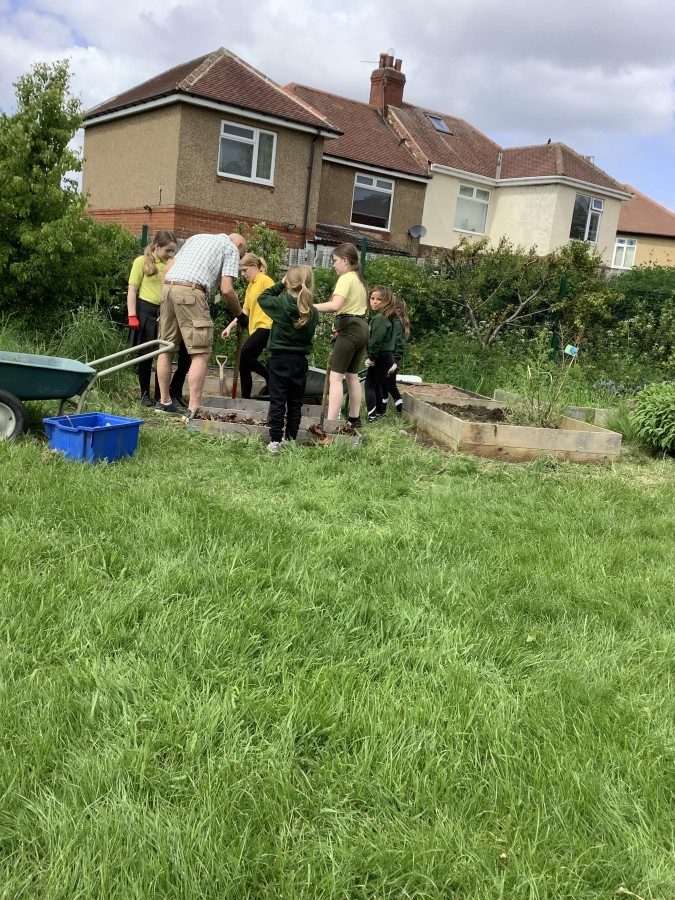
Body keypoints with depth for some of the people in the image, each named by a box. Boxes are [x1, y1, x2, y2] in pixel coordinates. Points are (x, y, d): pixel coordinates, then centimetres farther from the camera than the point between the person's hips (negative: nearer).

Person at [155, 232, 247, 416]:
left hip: (167, 286, 7)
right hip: (190, 292, -7)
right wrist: (240, 314, 13)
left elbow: (168, 268, 24)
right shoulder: (232, 248, 12)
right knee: (201, 353, -6)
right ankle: (193, 409, -12)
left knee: (166, 348, 14)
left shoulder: (197, 237, 32)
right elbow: (226, 290, 0)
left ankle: (164, 401, 22)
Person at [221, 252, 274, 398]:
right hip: (254, 329, 9)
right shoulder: (250, 286, 21)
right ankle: (245, 398, 10)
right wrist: (230, 326, 10)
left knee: (243, 356, -22)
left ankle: (270, 377, -6)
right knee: (244, 364, 5)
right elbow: (245, 310, 19)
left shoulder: (265, 280, -5)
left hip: (265, 326, -9)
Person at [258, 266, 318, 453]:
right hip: (300, 361, 3)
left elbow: (262, 298, 4)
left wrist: (280, 285, 9)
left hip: (280, 359, -3)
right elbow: (309, 334, 7)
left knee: (277, 401, 1)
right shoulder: (312, 312, -3)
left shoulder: (281, 304, -12)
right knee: (295, 403, 11)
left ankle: (275, 440, 0)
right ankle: (291, 438, 16)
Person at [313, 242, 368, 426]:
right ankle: (354, 418, 22)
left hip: (349, 328, -10)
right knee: (352, 375, 16)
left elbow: (335, 305, -26)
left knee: (335, 376, -13)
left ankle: (330, 422, -19)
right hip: (362, 327, 10)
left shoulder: (346, 279, -10)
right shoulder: (359, 279, 19)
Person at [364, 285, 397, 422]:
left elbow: (376, 340, -24)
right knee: (377, 385, 19)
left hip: (380, 357, -9)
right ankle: (380, 412, 27)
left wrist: (371, 357, -18)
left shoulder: (379, 318, -16)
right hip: (388, 355, 9)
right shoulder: (387, 317, 16)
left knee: (369, 385, -6)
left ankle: (372, 415, -10)